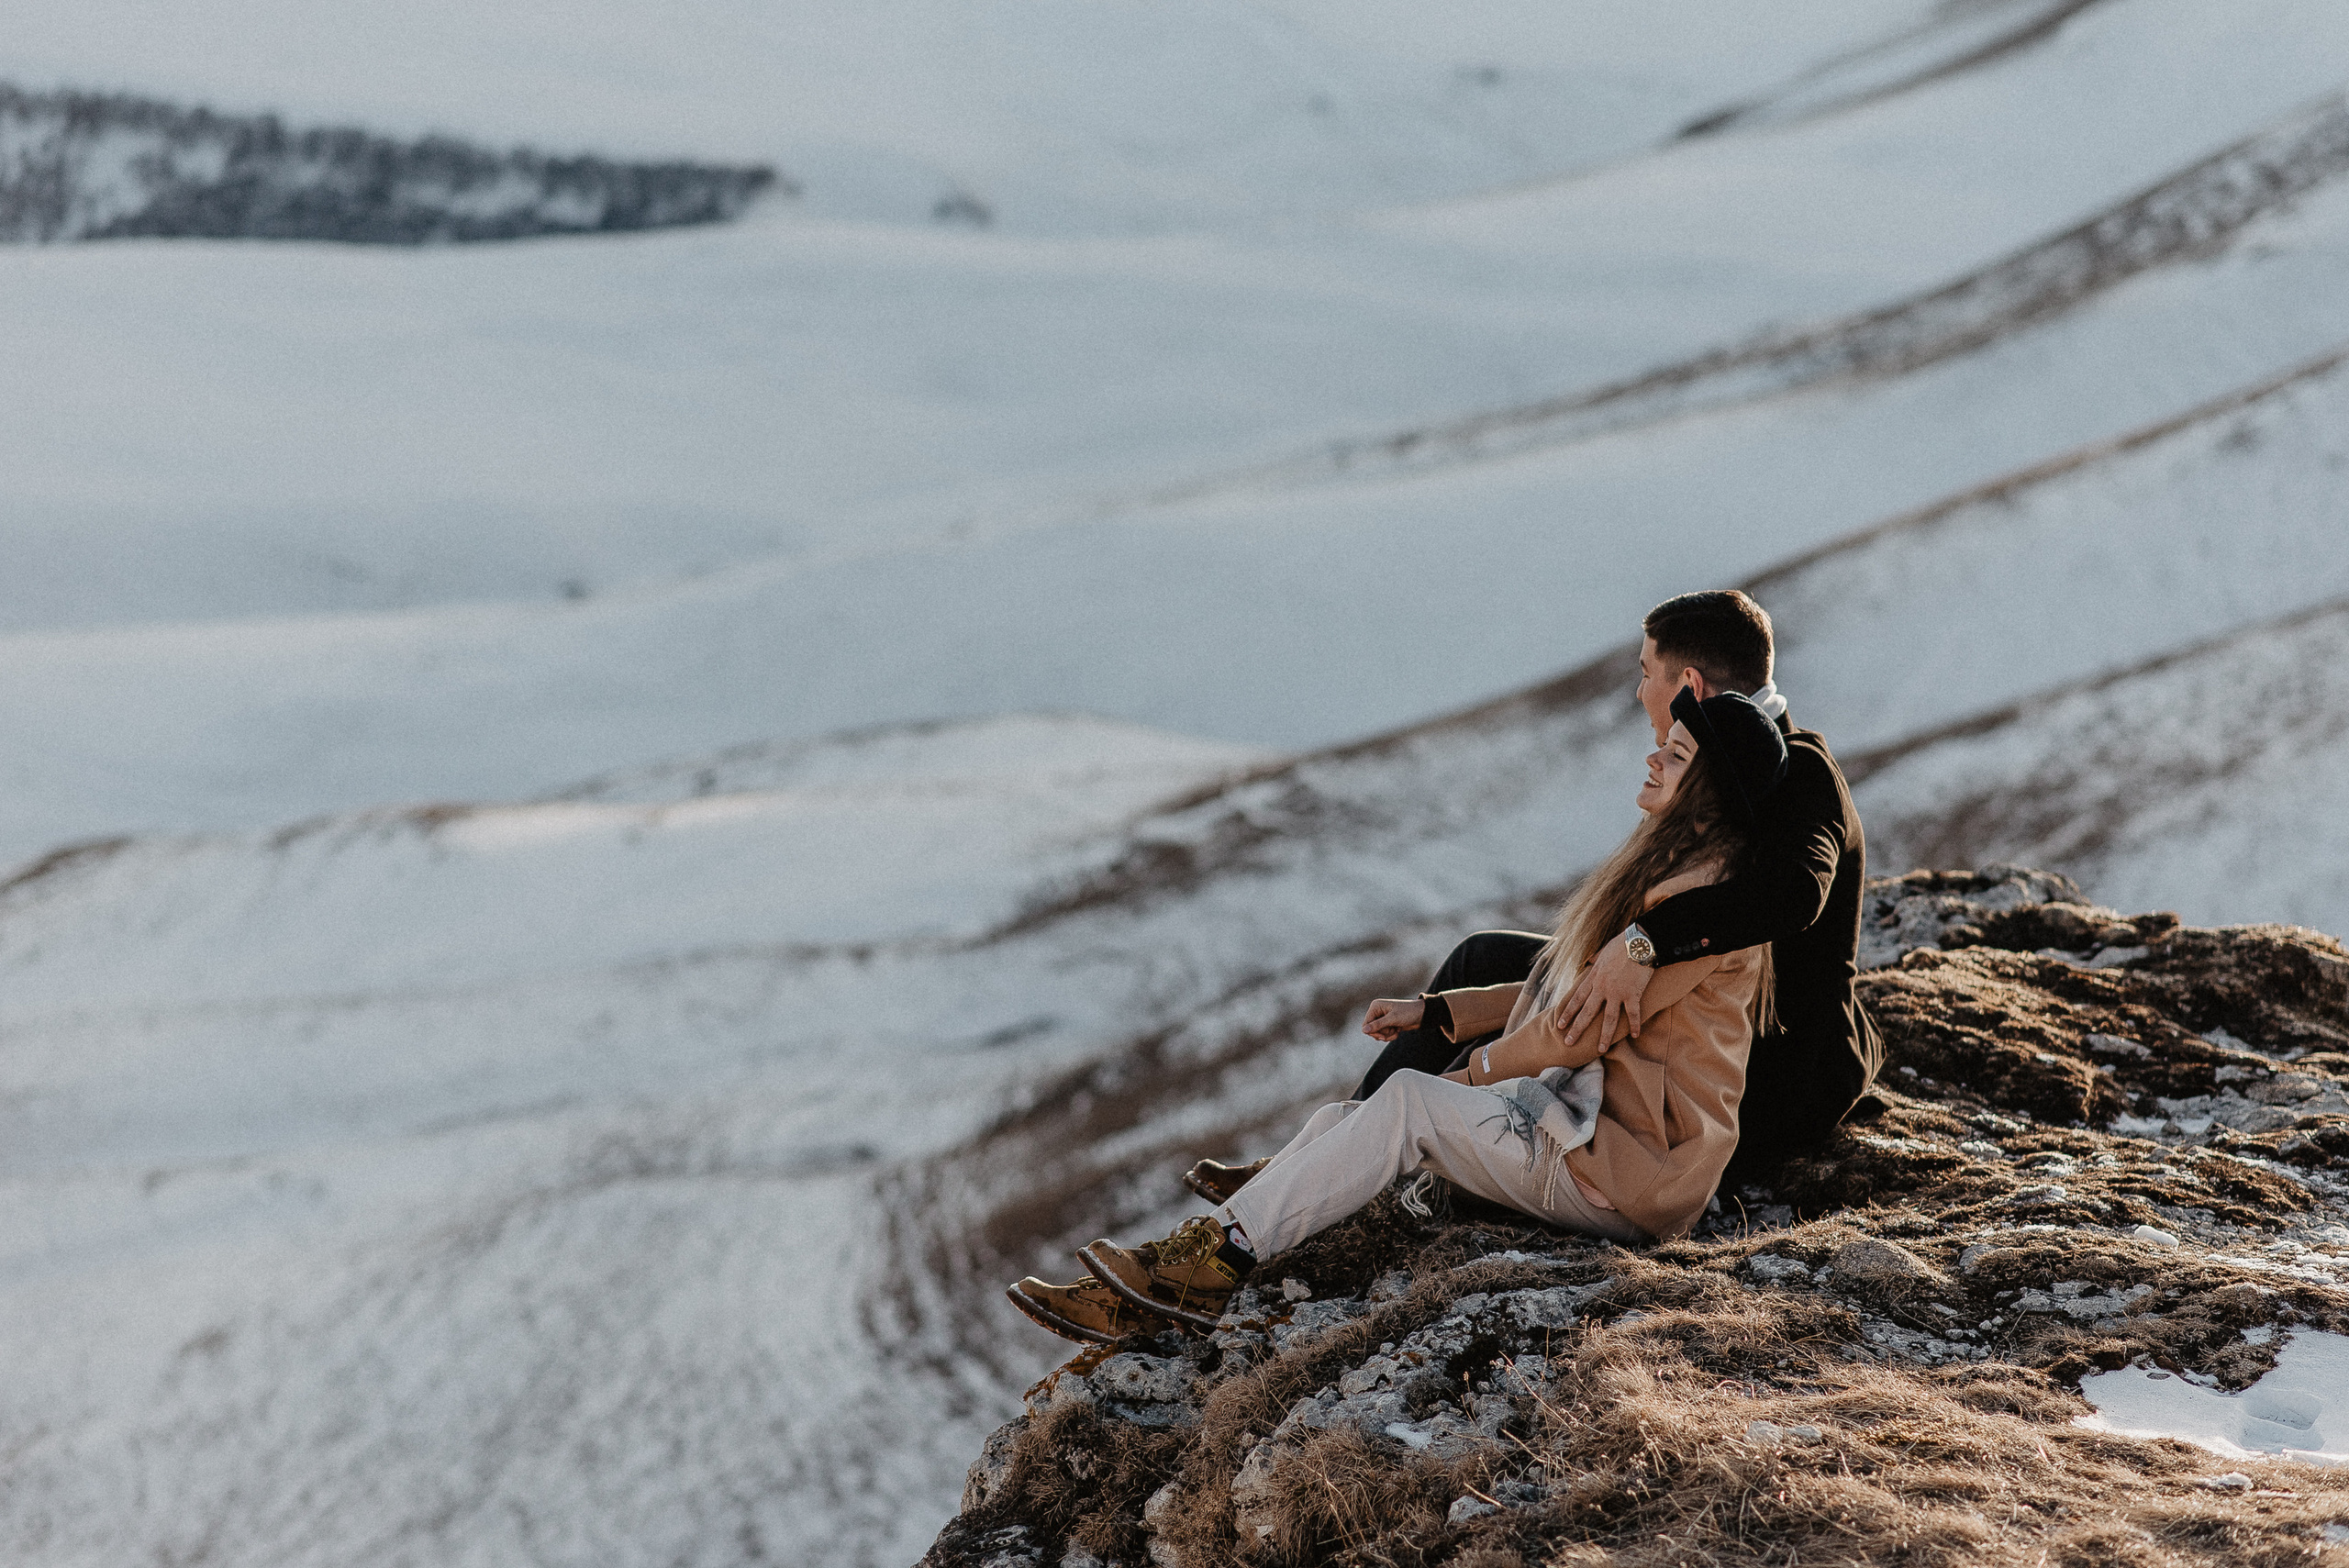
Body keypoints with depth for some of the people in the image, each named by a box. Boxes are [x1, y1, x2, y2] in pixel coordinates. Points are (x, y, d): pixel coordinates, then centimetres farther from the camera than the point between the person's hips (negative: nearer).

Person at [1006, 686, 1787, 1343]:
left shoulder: (1706, 895, -17)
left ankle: (1222, 1255, -17)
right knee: (1345, 1121, -2)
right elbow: (1564, 988, 23)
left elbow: (1588, 1024, -17)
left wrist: (1484, 1068, -2)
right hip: (1586, 1113, 9)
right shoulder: (1663, 865, 17)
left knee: (1407, 1102, -19)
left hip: (1626, 1166, -9)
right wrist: (1438, 1011, 15)